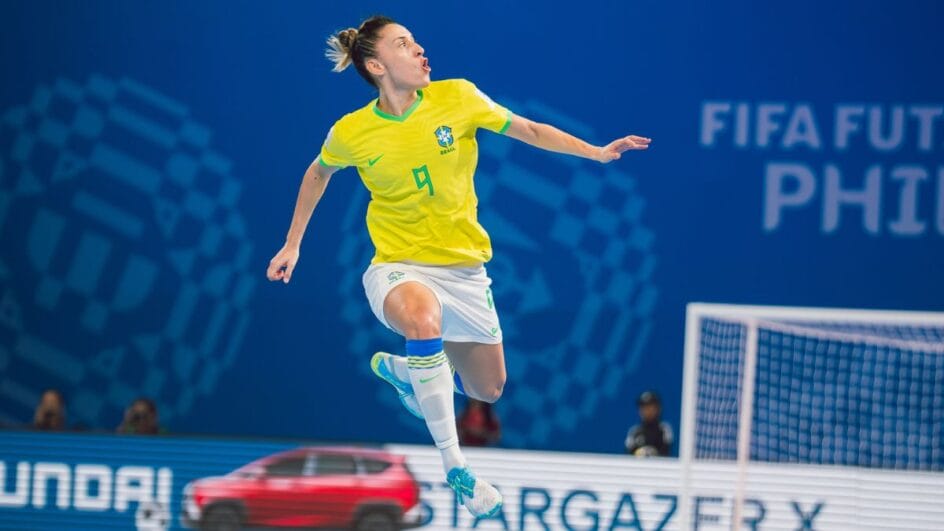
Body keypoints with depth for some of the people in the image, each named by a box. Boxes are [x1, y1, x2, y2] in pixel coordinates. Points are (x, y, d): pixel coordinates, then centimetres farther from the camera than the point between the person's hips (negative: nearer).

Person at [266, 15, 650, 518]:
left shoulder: (457, 98, -10)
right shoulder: (351, 132, -11)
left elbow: (529, 131, 1)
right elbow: (318, 173, 11)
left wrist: (597, 152, -9)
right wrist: (292, 244, 12)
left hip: (464, 267, 4)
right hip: (399, 268, -4)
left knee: (487, 390, 13)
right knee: (422, 317, -40)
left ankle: (399, 368, 45)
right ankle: (454, 467, -32)